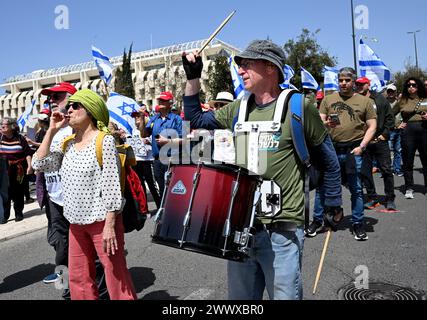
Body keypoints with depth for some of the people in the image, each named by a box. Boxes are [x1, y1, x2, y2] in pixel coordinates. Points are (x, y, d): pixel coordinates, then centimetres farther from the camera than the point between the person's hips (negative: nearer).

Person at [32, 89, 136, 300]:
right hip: (76, 222, 7)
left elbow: (112, 186, -15)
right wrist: (51, 130, 1)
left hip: (101, 220, -7)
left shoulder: (104, 141, -11)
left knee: (116, 276, -1)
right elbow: (39, 164, 5)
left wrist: (109, 224, -19)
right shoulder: (68, 144, 10)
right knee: (78, 279, 16)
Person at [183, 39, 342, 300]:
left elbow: (328, 157, 1)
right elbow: (196, 119, 16)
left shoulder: (298, 106, -8)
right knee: (240, 296, 19)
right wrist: (193, 78, 9)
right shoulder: (238, 109, 7)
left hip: (282, 229, -5)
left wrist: (333, 203, 5)